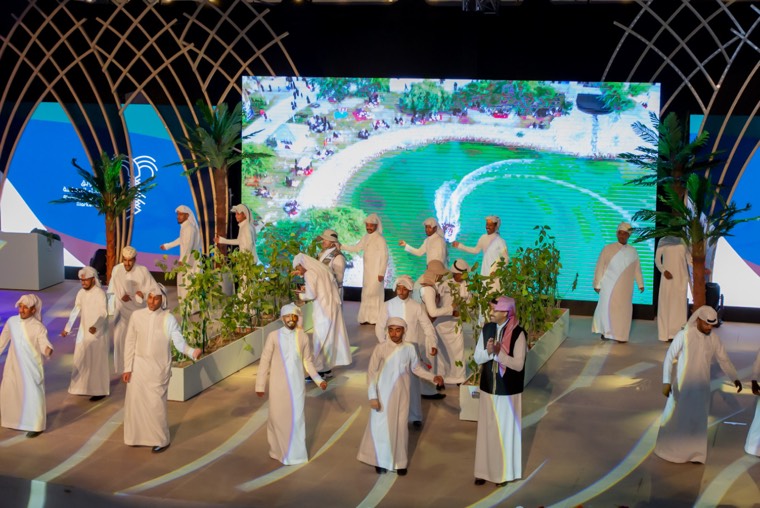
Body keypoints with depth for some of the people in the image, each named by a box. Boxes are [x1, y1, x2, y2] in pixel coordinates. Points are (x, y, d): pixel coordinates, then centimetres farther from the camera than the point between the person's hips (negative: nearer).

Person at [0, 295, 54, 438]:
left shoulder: (38, 327, -15)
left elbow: (45, 345, -19)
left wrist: (48, 350, -42)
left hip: (32, 366, -5)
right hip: (13, 365, 5)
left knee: (33, 394, -1)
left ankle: (35, 426, 11)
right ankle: (15, 420, 38)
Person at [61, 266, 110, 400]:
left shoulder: (100, 293, -18)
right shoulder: (81, 293, 3)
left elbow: (103, 313, -27)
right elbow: (75, 311, 12)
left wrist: (95, 326, -45)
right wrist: (67, 328, 12)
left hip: (97, 332, -7)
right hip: (83, 330, 7)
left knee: (97, 360, -2)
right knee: (81, 359, 12)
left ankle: (100, 390, 6)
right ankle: (84, 386, 25)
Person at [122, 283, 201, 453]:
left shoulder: (168, 319, -8)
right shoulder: (137, 315, -3)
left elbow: (179, 342, -13)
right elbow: (130, 343, 1)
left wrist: (192, 352, -33)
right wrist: (127, 368, 0)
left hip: (159, 368, -2)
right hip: (138, 366, 3)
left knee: (156, 404, 0)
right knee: (135, 402, 7)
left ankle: (161, 440, 16)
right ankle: (138, 436, 26)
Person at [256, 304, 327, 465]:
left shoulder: (303, 337, 0)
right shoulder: (274, 336, -6)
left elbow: (308, 361, 8)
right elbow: (265, 361, -2)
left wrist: (318, 380, -2)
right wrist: (260, 385, -2)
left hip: (297, 384, 1)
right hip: (278, 385, -1)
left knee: (296, 418, 3)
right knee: (277, 417, 8)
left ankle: (295, 453, 14)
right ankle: (278, 450, 29)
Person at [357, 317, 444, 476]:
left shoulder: (409, 349, -5)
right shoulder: (380, 348, -12)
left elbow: (416, 368, 9)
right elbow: (371, 372, -10)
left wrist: (433, 377, -5)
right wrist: (372, 396, -13)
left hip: (401, 394, 2)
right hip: (383, 394, -2)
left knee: (401, 427, 8)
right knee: (381, 427, 4)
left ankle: (400, 462, 22)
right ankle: (381, 461, 21)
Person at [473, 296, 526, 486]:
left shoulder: (518, 333, -16)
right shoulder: (487, 329, 0)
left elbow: (518, 364, -18)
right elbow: (477, 358, 1)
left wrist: (499, 353, -28)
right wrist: (488, 351, -19)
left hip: (508, 389, -5)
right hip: (488, 387, 5)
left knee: (506, 430, 7)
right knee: (487, 429, 12)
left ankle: (505, 472, 19)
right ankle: (485, 470, 23)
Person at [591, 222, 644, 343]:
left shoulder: (633, 251, 6)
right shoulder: (608, 248, -4)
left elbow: (637, 269, 14)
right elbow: (600, 267, -3)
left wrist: (640, 284, 15)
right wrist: (597, 284, -4)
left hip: (625, 287, 3)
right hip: (609, 285, -3)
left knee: (623, 310, 3)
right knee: (606, 308, -1)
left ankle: (621, 335, 10)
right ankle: (605, 331, 14)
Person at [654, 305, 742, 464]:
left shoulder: (714, 339, -2)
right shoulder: (683, 335, -15)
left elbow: (724, 360, 6)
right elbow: (669, 358, -12)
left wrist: (735, 378, -3)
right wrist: (666, 382, -16)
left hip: (701, 387, 3)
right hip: (682, 385, -3)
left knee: (698, 420, 9)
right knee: (674, 418, 9)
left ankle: (694, 453, 21)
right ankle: (666, 449, 26)